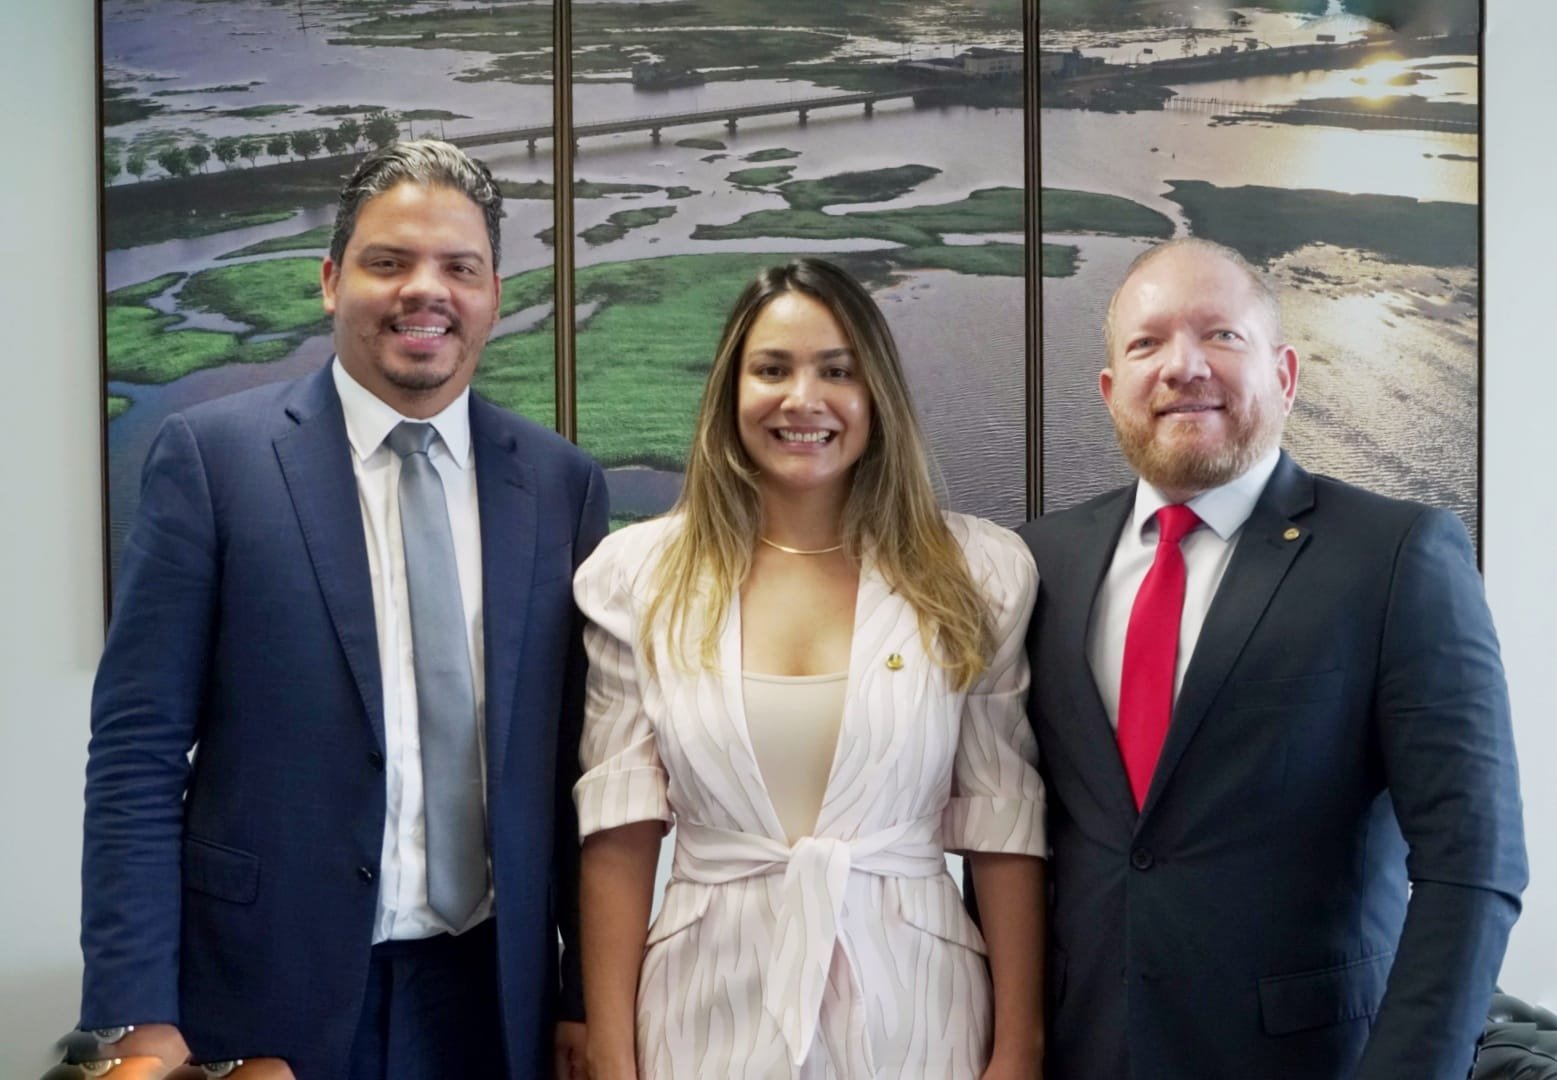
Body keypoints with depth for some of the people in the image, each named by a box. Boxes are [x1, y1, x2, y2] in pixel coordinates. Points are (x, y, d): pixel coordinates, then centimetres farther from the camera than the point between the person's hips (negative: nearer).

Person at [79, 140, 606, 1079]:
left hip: (489, 997, 3)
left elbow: (575, 757, 5)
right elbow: (137, 748, -7)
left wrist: (591, 995, 6)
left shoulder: (562, 483, 3)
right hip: (268, 999, -2)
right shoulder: (213, 456, -5)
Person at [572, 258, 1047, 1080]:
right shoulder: (641, 574, -1)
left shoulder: (974, 573, -2)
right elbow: (620, 830, -1)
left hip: (907, 1006, 0)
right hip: (712, 1010, 0)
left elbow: (1001, 826, 0)